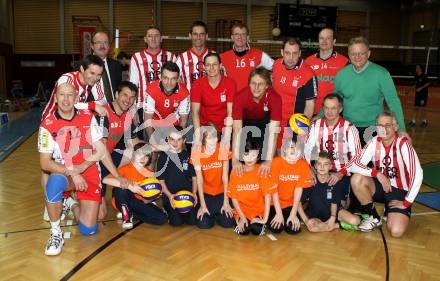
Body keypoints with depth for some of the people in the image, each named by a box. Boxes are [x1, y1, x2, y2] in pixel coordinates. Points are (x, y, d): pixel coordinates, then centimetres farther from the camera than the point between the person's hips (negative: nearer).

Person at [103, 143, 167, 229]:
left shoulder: (149, 174, 0)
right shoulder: (126, 168, -12)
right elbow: (105, 180, -29)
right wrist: (129, 186, -36)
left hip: (139, 204, 4)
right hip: (123, 203, -4)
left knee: (162, 218, -17)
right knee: (121, 187, -36)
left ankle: (130, 214, -1)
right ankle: (125, 213, -12)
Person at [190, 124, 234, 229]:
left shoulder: (223, 149, -15)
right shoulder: (197, 151, -16)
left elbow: (225, 176, -12)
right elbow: (199, 178, -14)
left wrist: (226, 202, -12)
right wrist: (203, 205, -15)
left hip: (221, 192, 1)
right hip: (205, 192, 0)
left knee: (228, 223, -12)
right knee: (204, 224, -14)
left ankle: (219, 211, 21)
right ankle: (206, 211, 20)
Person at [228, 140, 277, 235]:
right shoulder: (236, 172, -8)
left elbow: (267, 196, -14)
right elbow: (234, 198, -4)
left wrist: (265, 219, -19)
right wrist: (242, 216, -13)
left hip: (258, 211, 0)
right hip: (241, 211, 1)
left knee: (257, 230, -22)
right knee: (244, 231, -21)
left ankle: (260, 222, 11)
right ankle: (239, 220, 11)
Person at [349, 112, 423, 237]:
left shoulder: (403, 145, -19)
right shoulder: (374, 142, -8)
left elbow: (417, 174, -25)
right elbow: (355, 165, -15)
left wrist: (406, 203, -20)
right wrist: (377, 174, -29)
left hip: (400, 191, -4)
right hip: (380, 186, 4)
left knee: (396, 231, -24)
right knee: (356, 179, -27)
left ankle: (389, 212, 14)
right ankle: (374, 217, -3)